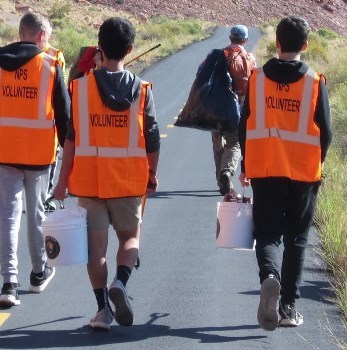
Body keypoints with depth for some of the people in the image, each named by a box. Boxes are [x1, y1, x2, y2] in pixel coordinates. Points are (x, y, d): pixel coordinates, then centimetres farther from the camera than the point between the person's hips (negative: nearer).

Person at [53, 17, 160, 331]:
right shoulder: (141, 89, -3)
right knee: (130, 235, 16)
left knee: (96, 242, 8)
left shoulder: (81, 86, -4)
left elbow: (71, 137, -5)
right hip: (128, 180, 0)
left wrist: (63, 179, 1)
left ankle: (103, 308, 5)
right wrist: (152, 175, 13)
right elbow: (153, 140, -1)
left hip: (88, 179, 0)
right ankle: (120, 283, -9)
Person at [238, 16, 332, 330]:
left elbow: (245, 126, 3)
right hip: (304, 173, -1)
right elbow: (325, 132, -3)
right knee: (296, 240, 11)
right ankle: (289, 307, 10)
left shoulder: (257, 79, -1)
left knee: (267, 234, 8)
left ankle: (270, 276, -23)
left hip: (264, 171, 1)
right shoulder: (315, 82, -5)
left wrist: (245, 166, 14)